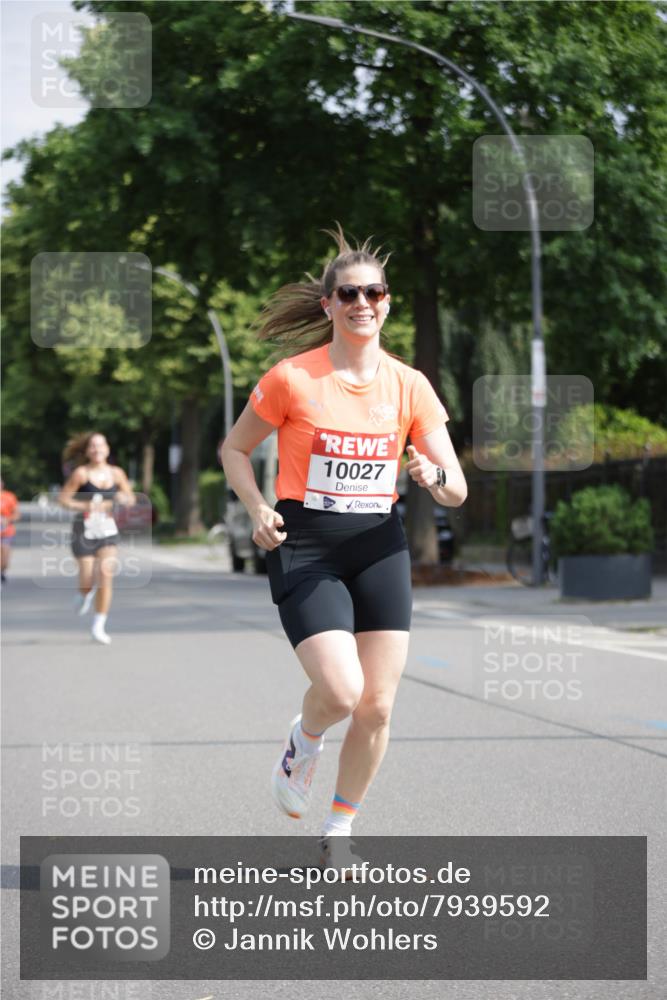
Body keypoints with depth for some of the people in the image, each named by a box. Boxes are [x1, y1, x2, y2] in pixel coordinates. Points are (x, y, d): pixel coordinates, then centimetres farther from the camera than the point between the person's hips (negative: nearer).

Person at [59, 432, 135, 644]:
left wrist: (124, 498, -12)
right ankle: (85, 594, 38)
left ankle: (98, 626, -6)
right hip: (84, 530, -2)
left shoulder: (116, 473, 2)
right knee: (88, 578, -3)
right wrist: (84, 506, -21)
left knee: (106, 573, -15)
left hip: (108, 530, 2)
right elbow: (63, 498, -7)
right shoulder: (81, 473, -8)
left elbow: (131, 499, 11)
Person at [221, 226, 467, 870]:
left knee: (377, 705, 0)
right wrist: (259, 511, -11)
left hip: (379, 547, 4)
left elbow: (457, 490, 2)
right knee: (341, 692, -19)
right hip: (305, 549, -3)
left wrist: (434, 477, -21)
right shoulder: (292, 378, -7)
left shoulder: (408, 385, 2)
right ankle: (303, 742, 19)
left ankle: (338, 833, 20)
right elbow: (234, 449, 6)